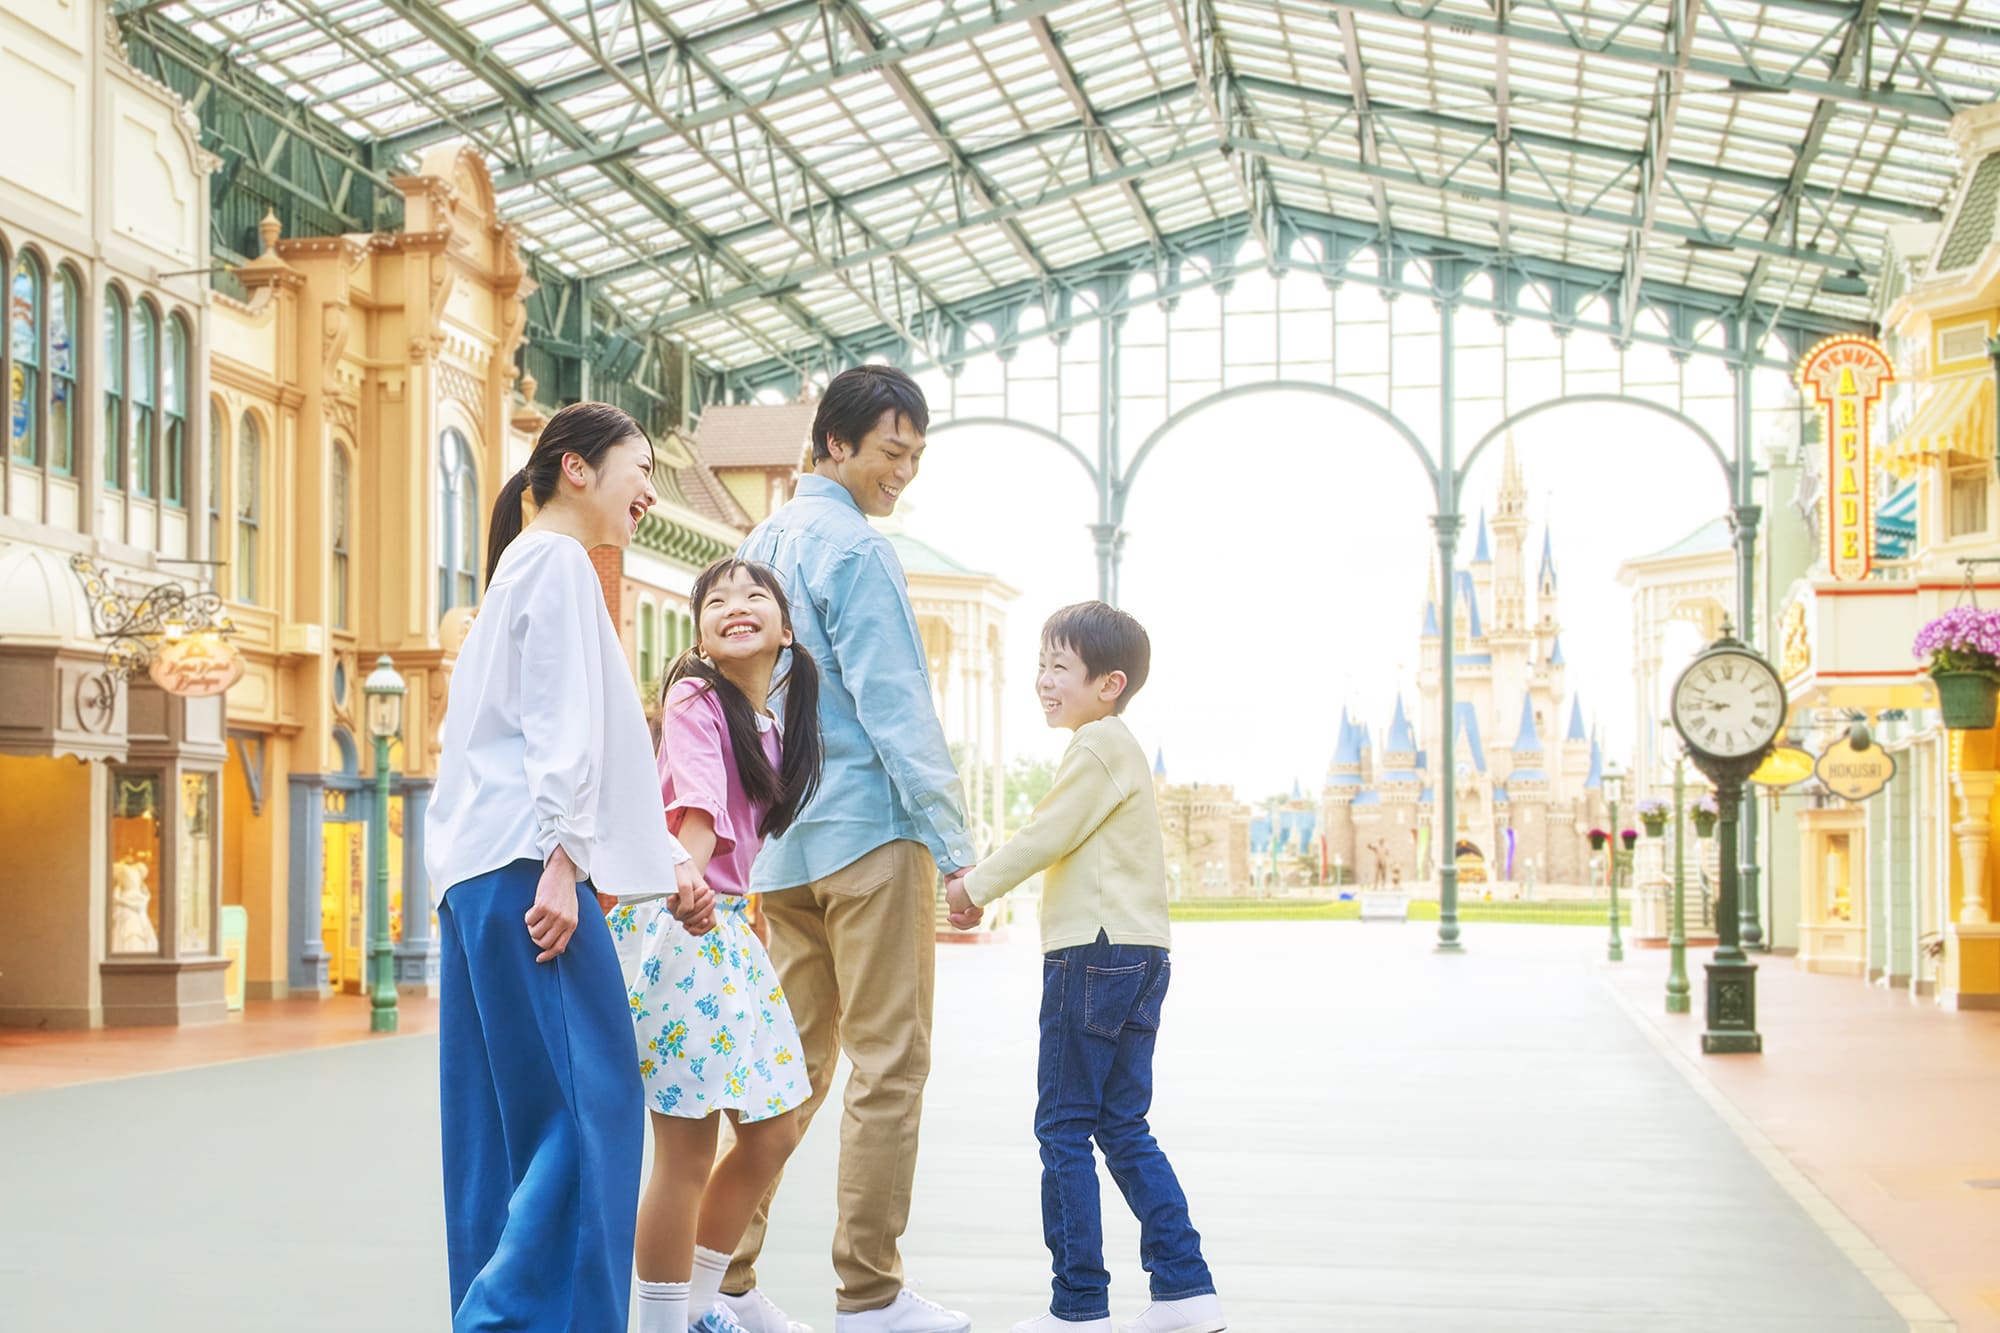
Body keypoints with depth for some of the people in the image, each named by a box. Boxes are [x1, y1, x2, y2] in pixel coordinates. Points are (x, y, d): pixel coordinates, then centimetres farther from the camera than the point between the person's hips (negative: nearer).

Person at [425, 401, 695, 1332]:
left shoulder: (528, 566, 26)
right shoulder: (557, 561, -4)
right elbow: (560, 725, -14)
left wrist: (665, 853, 27)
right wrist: (561, 861, -19)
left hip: (480, 874, 10)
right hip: (527, 867, -10)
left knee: (517, 1116, 8)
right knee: (590, 1103, -11)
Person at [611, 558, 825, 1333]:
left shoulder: (769, 721, 14)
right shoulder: (695, 698, -10)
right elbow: (696, 802, -26)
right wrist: (687, 880, -41)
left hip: (727, 927, 9)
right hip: (676, 925, -9)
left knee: (774, 1131, 14)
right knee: (687, 1150, -5)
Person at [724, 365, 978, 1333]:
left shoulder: (763, 542, 17)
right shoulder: (852, 547, -10)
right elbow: (892, 704, -14)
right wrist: (952, 838, -11)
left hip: (780, 842, 8)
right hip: (868, 828, -8)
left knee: (794, 1063, 11)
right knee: (889, 1063, -3)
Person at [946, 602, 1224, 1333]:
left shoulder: (1098, 743, -11)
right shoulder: (1118, 745, 21)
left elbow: (1048, 835, -13)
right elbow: (1055, 836, 23)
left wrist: (977, 886, -1)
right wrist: (980, 880, 14)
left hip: (1096, 953, -10)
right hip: (1137, 955, 10)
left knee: (1065, 1127, -4)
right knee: (1122, 1128, 12)